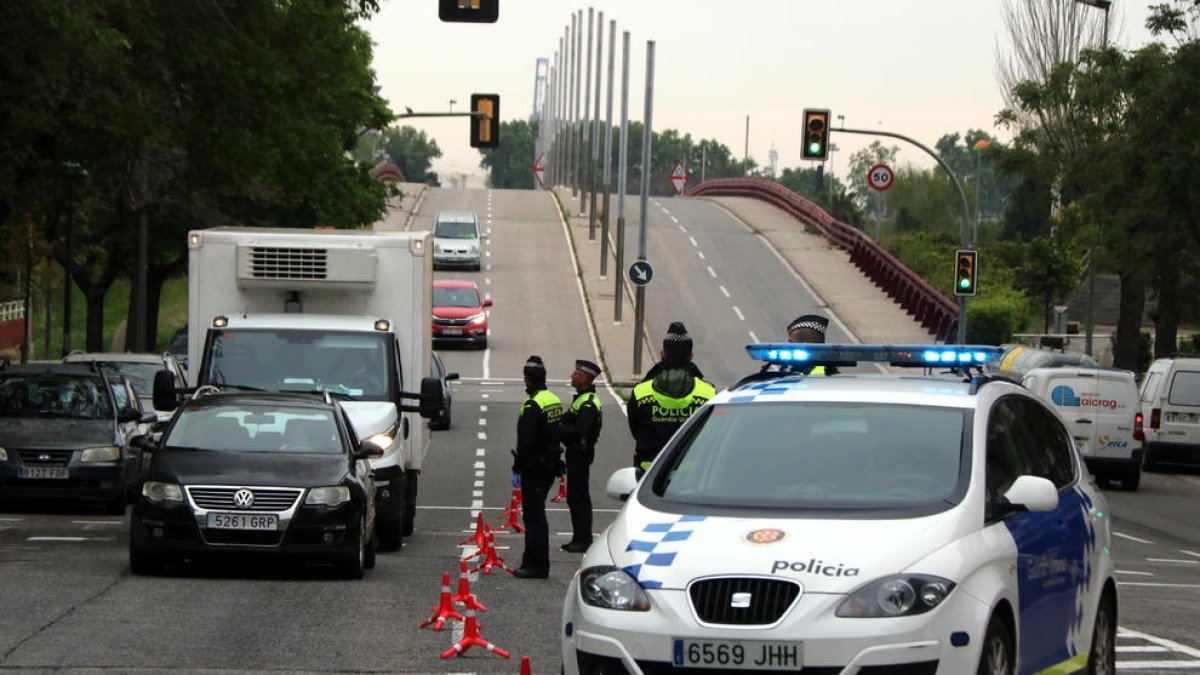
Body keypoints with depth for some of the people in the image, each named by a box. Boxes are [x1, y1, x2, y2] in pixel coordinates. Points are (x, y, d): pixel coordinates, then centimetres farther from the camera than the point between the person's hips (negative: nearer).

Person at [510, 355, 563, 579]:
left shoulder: (533, 405, -18)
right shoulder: (554, 400, 11)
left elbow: (525, 442, -21)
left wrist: (518, 469, -17)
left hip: (534, 467, -9)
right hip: (550, 465, 9)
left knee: (534, 516, -6)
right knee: (535, 514, 16)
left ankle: (537, 565, -5)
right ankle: (533, 562, 21)